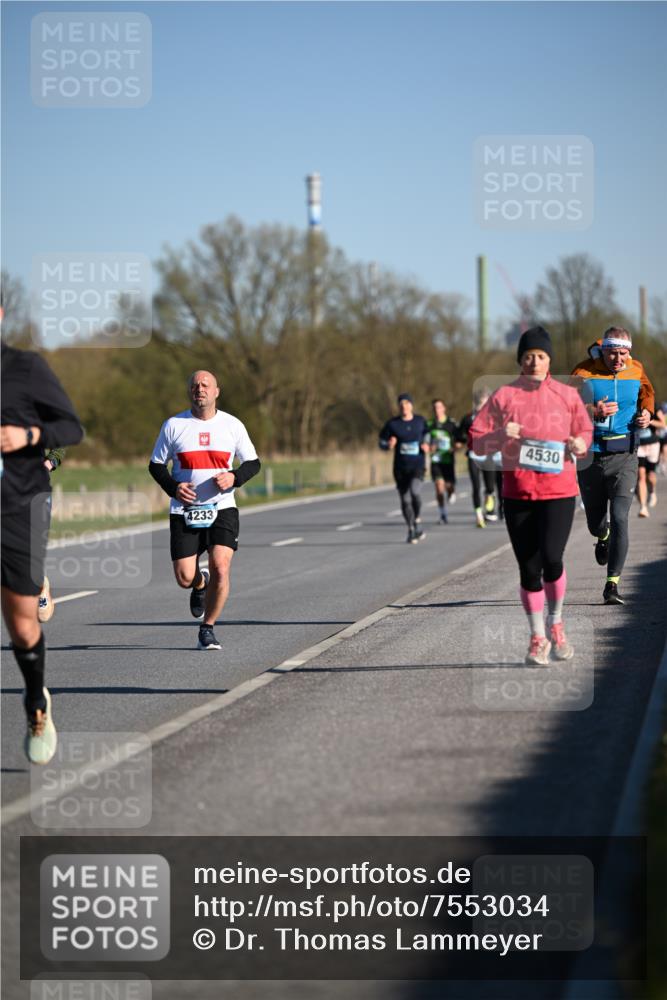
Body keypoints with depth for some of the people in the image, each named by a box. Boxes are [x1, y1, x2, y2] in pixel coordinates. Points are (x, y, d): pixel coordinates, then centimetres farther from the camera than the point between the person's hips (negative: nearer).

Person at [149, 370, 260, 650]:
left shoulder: (232, 425, 4)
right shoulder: (173, 425, 3)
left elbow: (253, 463, 11)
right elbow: (156, 465, 9)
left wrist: (234, 477, -11)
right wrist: (173, 487, -11)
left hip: (222, 509, 0)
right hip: (184, 511, 0)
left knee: (220, 568, -17)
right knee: (184, 579, -5)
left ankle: (207, 630, -1)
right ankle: (201, 584, 34)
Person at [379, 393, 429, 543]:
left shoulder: (420, 421, 3)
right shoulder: (392, 424, -1)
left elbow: (427, 437, 19)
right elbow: (382, 443, 5)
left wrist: (426, 446, -3)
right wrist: (389, 445, -17)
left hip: (418, 465, -1)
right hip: (400, 467, 1)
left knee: (415, 492, -26)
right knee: (405, 500, 4)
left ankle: (417, 522, -3)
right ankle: (411, 530, 22)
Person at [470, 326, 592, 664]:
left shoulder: (567, 395, 6)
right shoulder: (503, 396, 3)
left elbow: (586, 432, 17)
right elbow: (477, 442, 3)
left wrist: (580, 444, -6)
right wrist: (501, 435, -16)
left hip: (558, 491, -1)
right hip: (518, 493, 1)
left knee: (551, 558, -15)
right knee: (529, 568, 2)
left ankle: (556, 623, 10)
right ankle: (538, 637, 16)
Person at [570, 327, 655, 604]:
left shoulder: (635, 370, 2)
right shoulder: (583, 373, -8)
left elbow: (647, 391, 24)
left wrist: (647, 412, 4)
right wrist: (593, 411, -27)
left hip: (624, 458, 0)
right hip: (591, 457, 0)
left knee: (619, 519, -16)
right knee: (596, 524, 14)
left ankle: (612, 585, -13)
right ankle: (603, 538, 54)